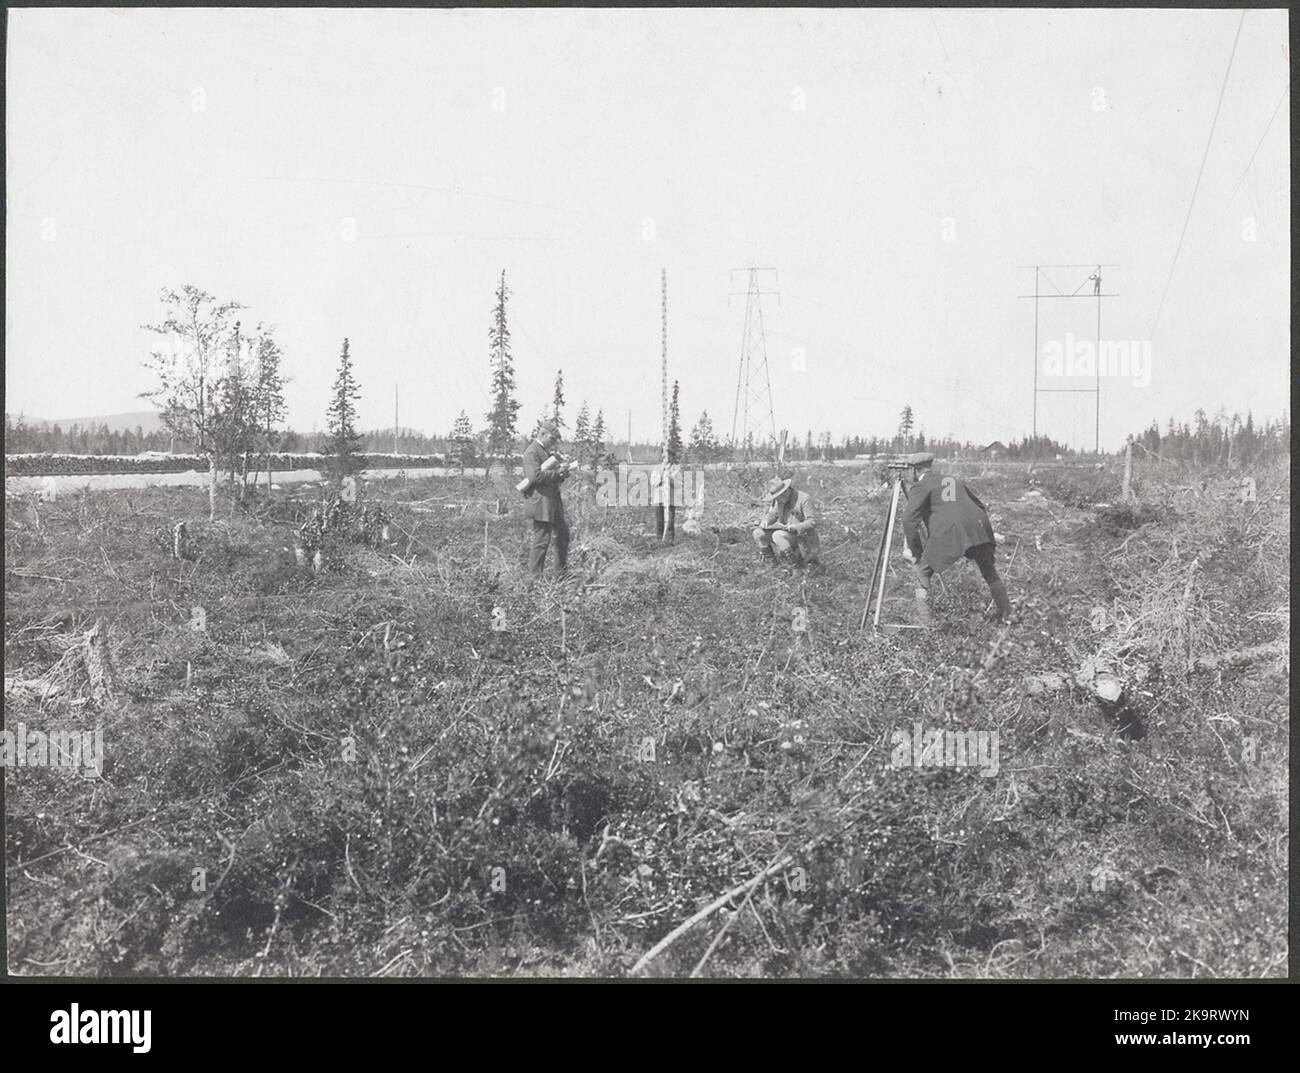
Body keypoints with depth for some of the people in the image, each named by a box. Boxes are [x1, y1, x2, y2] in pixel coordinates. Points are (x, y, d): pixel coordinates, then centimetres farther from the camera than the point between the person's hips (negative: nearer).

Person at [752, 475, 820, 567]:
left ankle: (800, 560, -17)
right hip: (785, 532, 7)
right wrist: (765, 521, -11)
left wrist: (795, 527, -36)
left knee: (777, 535, -33)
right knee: (758, 533, -8)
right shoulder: (779, 501, 0)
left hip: (801, 535, -7)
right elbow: (772, 515, 13)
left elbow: (812, 522, -21)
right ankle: (771, 561, 7)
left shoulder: (804, 499, -19)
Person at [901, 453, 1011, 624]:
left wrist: (916, 550, 7)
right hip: (978, 526, 5)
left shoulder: (920, 487, 12)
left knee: (923, 571, 12)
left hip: (948, 532, -5)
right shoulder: (956, 480, 30)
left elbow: (909, 520, 0)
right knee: (989, 571, 25)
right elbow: (981, 506, 30)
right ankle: (1005, 612, 24)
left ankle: (923, 619, 5)